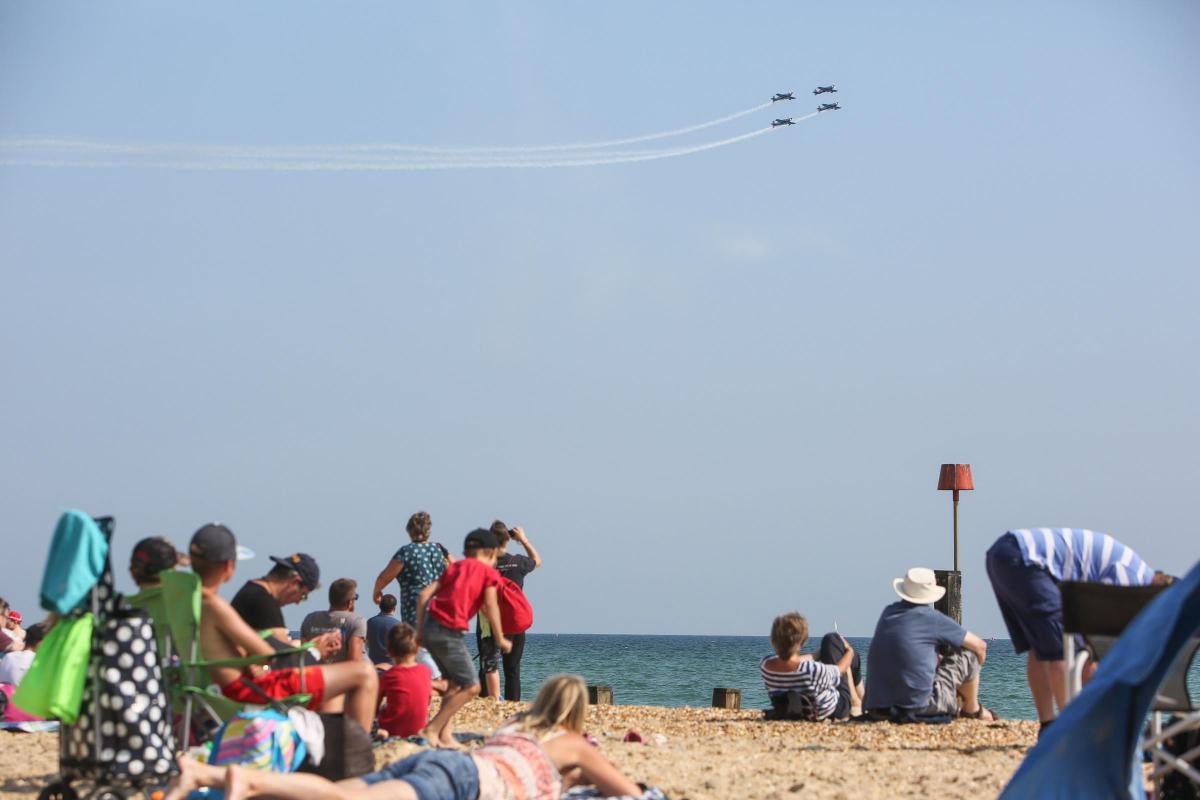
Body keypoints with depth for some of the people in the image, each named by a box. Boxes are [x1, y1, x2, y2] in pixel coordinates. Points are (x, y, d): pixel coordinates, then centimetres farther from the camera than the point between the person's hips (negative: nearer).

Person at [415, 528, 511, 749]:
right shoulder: (489, 572, 5)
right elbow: (490, 606, -8)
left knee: (455, 683, 21)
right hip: (449, 632, -7)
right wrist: (500, 639, 0)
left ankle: (445, 734, 12)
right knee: (471, 687, -1)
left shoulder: (454, 567, 21)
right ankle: (432, 730, -7)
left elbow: (425, 594, 13)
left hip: (430, 626, 8)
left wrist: (420, 630, 15)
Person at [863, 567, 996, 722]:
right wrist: (973, 669, 27)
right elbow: (980, 645, 7)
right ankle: (972, 710, 27)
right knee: (968, 654, 10)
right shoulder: (932, 618, -4)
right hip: (920, 706, -6)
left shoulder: (888, 613, 11)